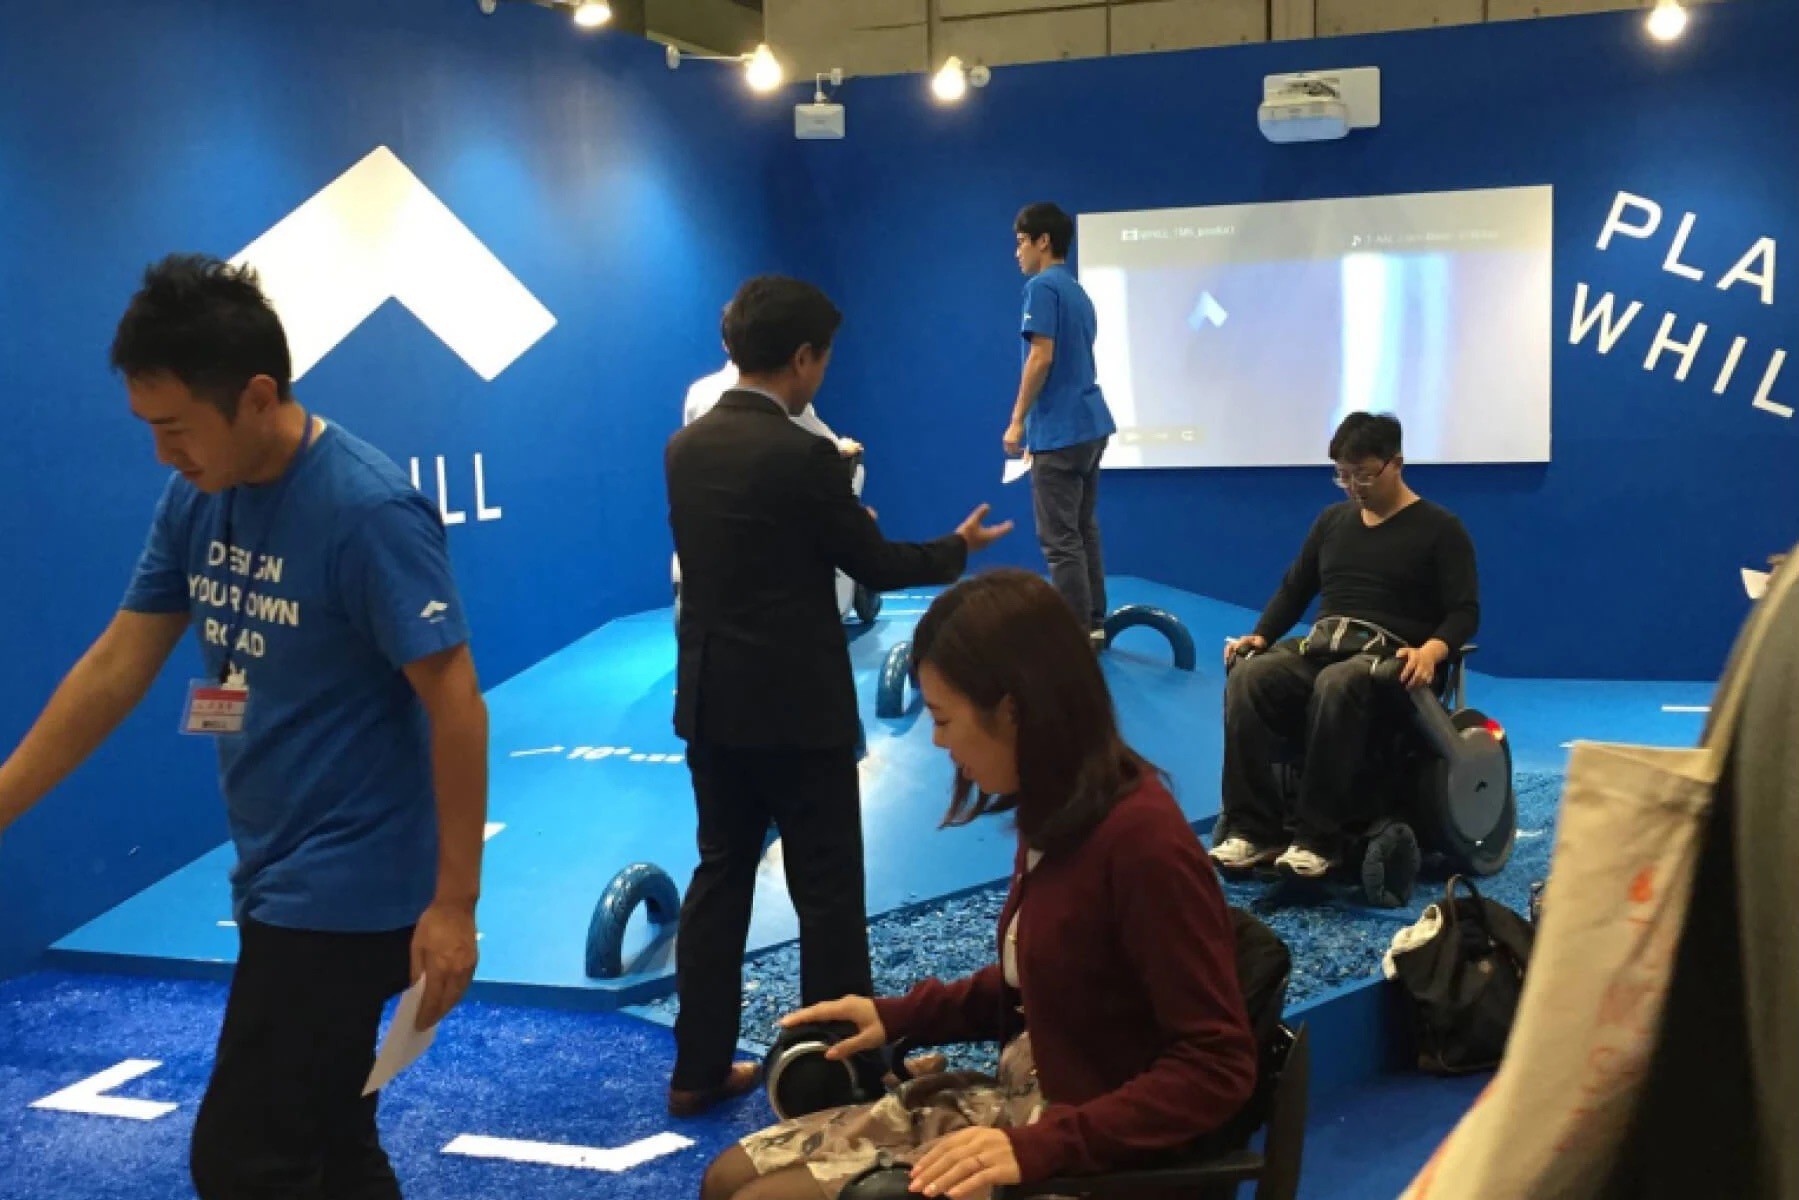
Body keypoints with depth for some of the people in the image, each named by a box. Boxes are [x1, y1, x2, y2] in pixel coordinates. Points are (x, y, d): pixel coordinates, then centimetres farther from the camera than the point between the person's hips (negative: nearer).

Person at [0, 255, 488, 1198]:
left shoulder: (369, 512, -21)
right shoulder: (196, 501, 2)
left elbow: (456, 706, -19)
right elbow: (114, 669, 8)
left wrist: (455, 902, -18)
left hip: (349, 890, -8)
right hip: (275, 881, 8)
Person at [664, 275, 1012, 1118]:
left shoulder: (685, 447, 4)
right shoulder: (802, 455, -17)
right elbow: (875, 566, -7)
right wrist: (960, 548, 11)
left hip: (710, 702, 7)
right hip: (795, 708, -7)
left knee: (721, 874, 15)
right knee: (828, 891, 4)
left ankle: (699, 1070, 20)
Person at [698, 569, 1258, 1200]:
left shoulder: (1142, 839, -25)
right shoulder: (1058, 813, 1)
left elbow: (1217, 1069, -24)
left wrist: (1037, 1149, -29)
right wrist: (899, 1016, 9)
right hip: (1023, 1097, 9)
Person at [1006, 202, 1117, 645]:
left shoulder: (1042, 287, -11)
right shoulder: (1078, 291, 17)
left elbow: (1042, 358, -19)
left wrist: (1017, 421, -12)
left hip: (1060, 430, -9)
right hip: (1091, 423, 9)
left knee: (1059, 539, -6)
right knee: (1083, 530, 14)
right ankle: (1094, 625, 17)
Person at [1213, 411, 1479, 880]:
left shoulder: (1439, 529, 4)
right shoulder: (1332, 520, 22)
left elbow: (1465, 610, -4)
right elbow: (1294, 589, 25)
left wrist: (1432, 650, -26)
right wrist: (1261, 635, 5)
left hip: (1389, 654, -5)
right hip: (1319, 647, 5)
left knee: (1335, 686, -41)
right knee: (1246, 677, -28)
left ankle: (1319, 838, -39)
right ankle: (1253, 828, -32)